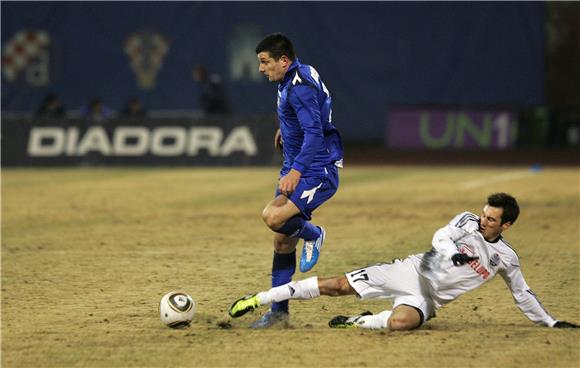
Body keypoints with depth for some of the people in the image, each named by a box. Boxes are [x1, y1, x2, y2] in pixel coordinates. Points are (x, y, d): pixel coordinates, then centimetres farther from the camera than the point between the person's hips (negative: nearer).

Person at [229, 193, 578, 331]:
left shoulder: (506, 258, 2)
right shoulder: (468, 222, -1)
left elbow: (523, 295, 14)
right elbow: (441, 236, -17)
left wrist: (550, 322, 12)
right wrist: (454, 252, -39)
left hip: (427, 299, 0)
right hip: (411, 272, 0)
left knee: (401, 322, -37)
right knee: (340, 285, -13)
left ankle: (358, 322, -8)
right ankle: (260, 299, -7)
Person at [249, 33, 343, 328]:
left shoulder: (300, 88, -21)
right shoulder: (295, 76, 9)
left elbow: (314, 133, -30)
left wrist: (296, 171, -39)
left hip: (318, 171, -10)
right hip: (294, 168, 10)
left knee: (273, 217, -30)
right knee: (282, 241, 8)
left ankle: (312, 234, 1)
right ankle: (279, 311, 15)